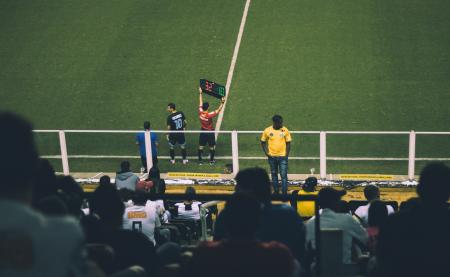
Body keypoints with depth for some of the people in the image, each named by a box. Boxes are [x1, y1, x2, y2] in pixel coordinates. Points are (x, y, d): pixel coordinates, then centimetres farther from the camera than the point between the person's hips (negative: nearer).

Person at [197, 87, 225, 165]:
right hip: (210, 132, -4)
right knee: (212, 147, 13)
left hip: (203, 131, 4)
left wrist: (200, 93, 7)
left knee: (201, 146, 12)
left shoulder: (200, 113, -16)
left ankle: (200, 160, 16)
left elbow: (200, 103, -4)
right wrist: (222, 103, -33)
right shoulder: (209, 115, -28)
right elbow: (218, 111, -28)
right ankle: (211, 160, 21)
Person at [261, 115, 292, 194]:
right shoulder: (267, 130, -5)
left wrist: (286, 154, -6)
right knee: (274, 175, 13)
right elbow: (263, 142, 6)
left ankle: (284, 194, -4)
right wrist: (267, 153, -3)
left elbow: (288, 143, 2)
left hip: (282, 156, -2)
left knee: (284, 176, -7)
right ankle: (276, 192, 26)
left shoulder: (285, 130, -6)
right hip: (272, 157, 2)